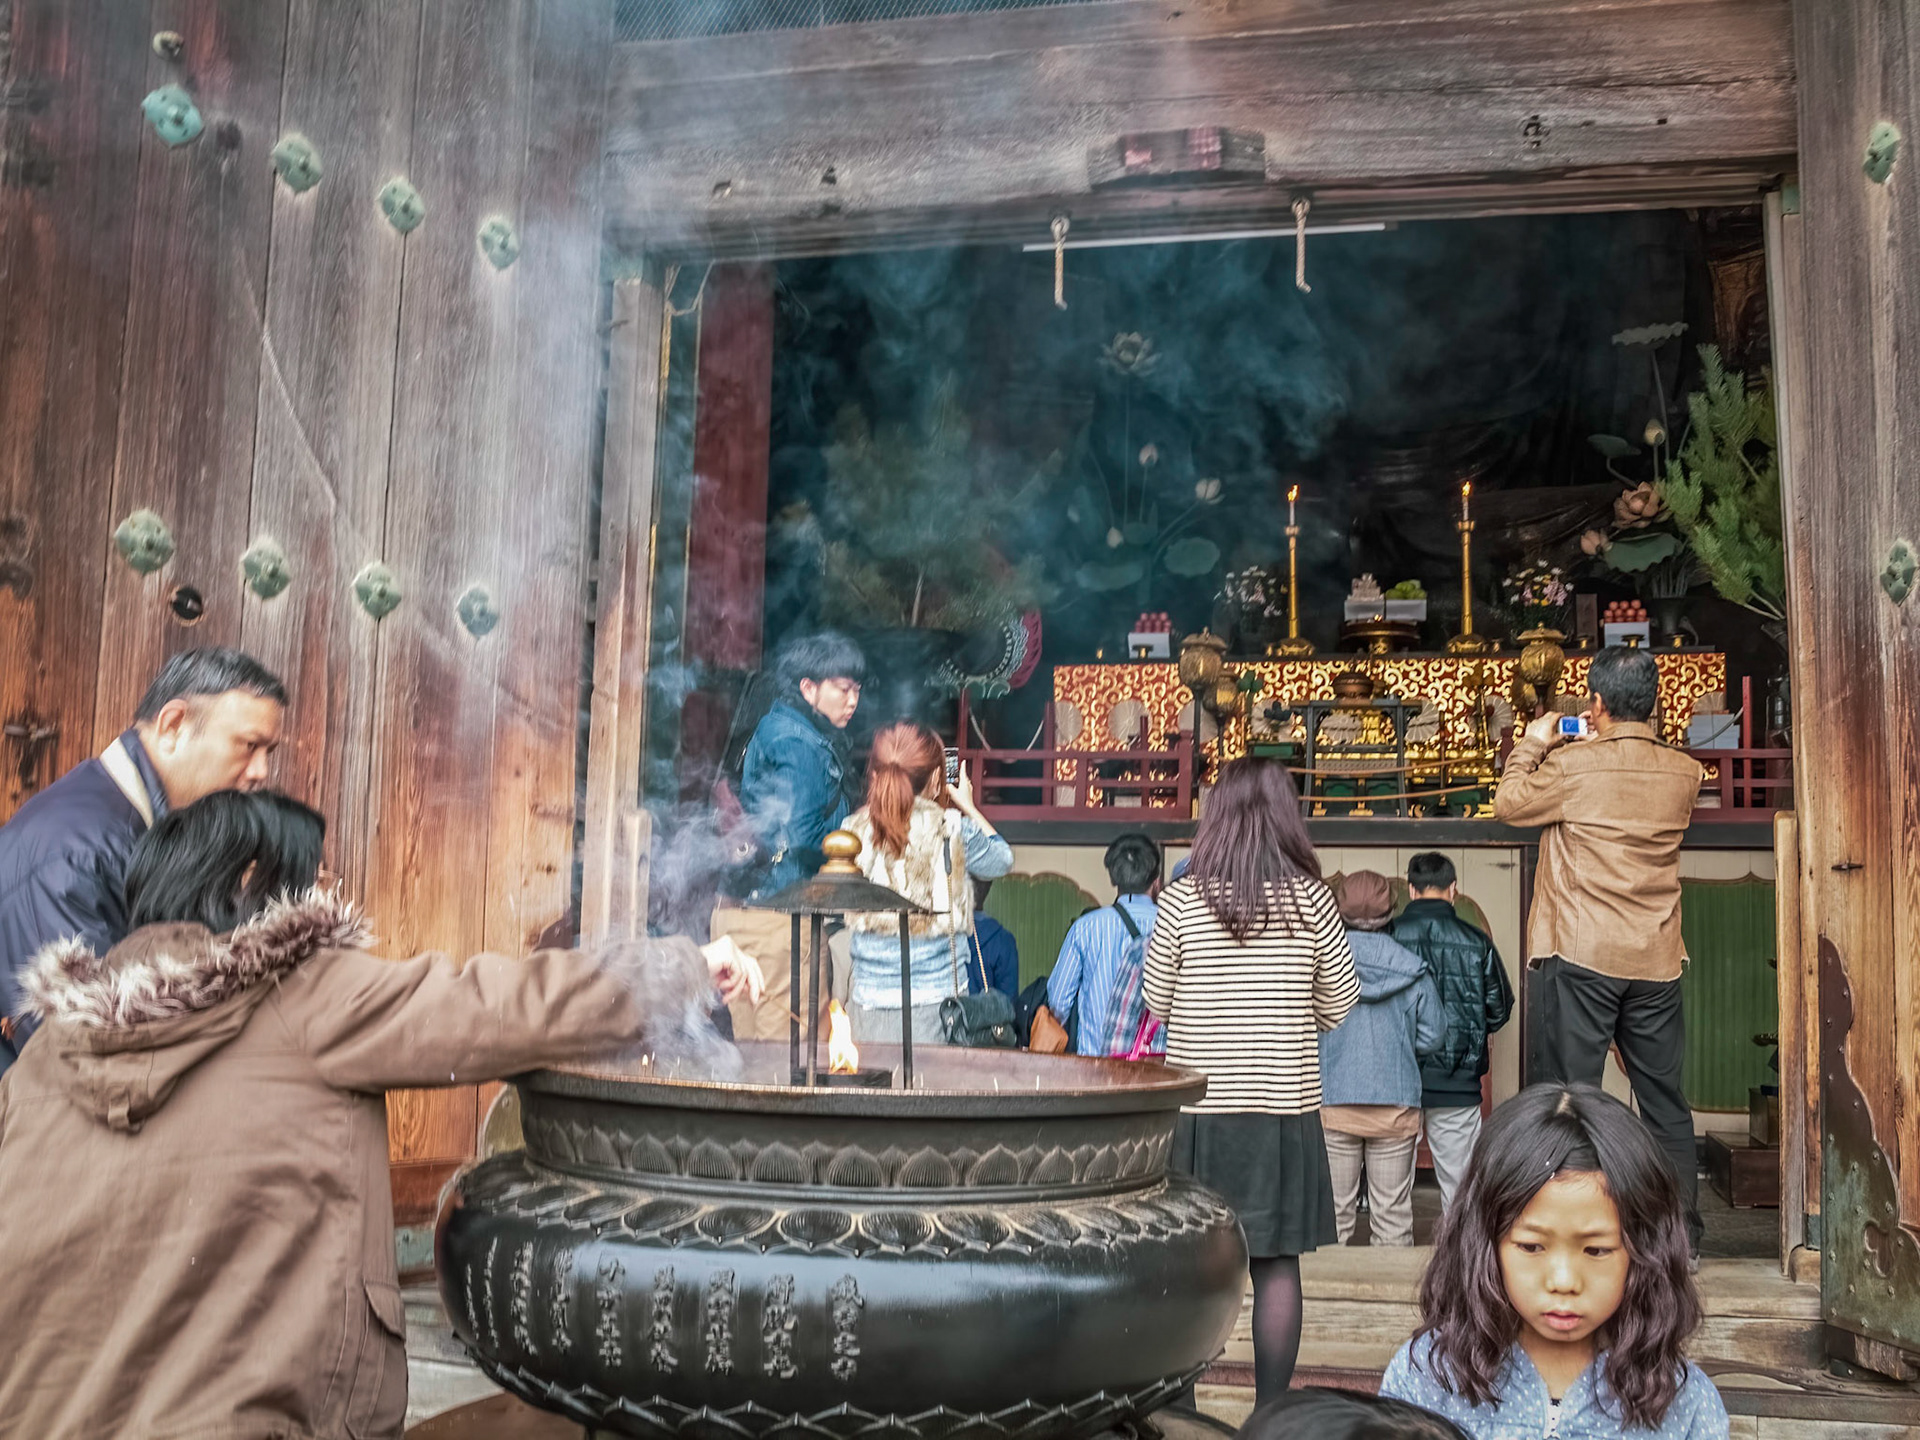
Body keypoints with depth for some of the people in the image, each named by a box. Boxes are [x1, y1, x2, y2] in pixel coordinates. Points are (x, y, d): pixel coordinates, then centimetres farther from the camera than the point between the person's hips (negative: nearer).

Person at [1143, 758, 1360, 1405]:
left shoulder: (1182, 899, -6)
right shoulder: (1309, 898, -5)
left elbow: (1157, 1002, 1)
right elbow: (1341, 1000, 4)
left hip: (1199, 1104, 0)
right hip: (1285, 1105, 0)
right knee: (1278, 1262, 8)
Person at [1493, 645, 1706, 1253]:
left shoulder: (1572, 766, -11)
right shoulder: (1684, 772, 2)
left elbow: (1509, 803, 3)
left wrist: (1533, 745, 16)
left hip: (1580, 958, -4)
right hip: (1656, 961, 4)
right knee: (1666, 1101, 13)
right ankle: (1683, 1237, 20)